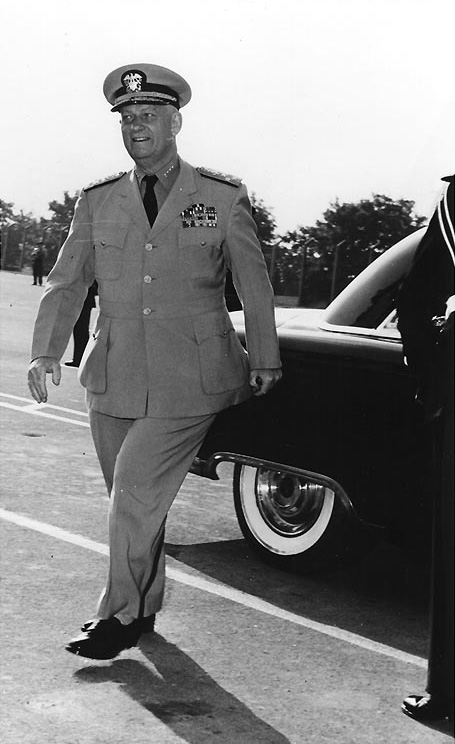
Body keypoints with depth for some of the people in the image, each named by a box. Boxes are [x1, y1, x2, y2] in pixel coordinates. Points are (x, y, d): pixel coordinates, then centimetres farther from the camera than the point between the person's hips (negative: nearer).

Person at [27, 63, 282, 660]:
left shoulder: (224, 198, 2)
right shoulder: (97, 202, 8)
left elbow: (253, 282, 9)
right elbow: (67, 282, 6)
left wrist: (264, 358, 14)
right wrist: (46, 350, -7)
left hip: (190, 382, -3)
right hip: (114, 379, 4)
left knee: (136, 495, -10)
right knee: (130, 499, 11)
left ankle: (123, 615, 9)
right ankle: (145, 606, 31)